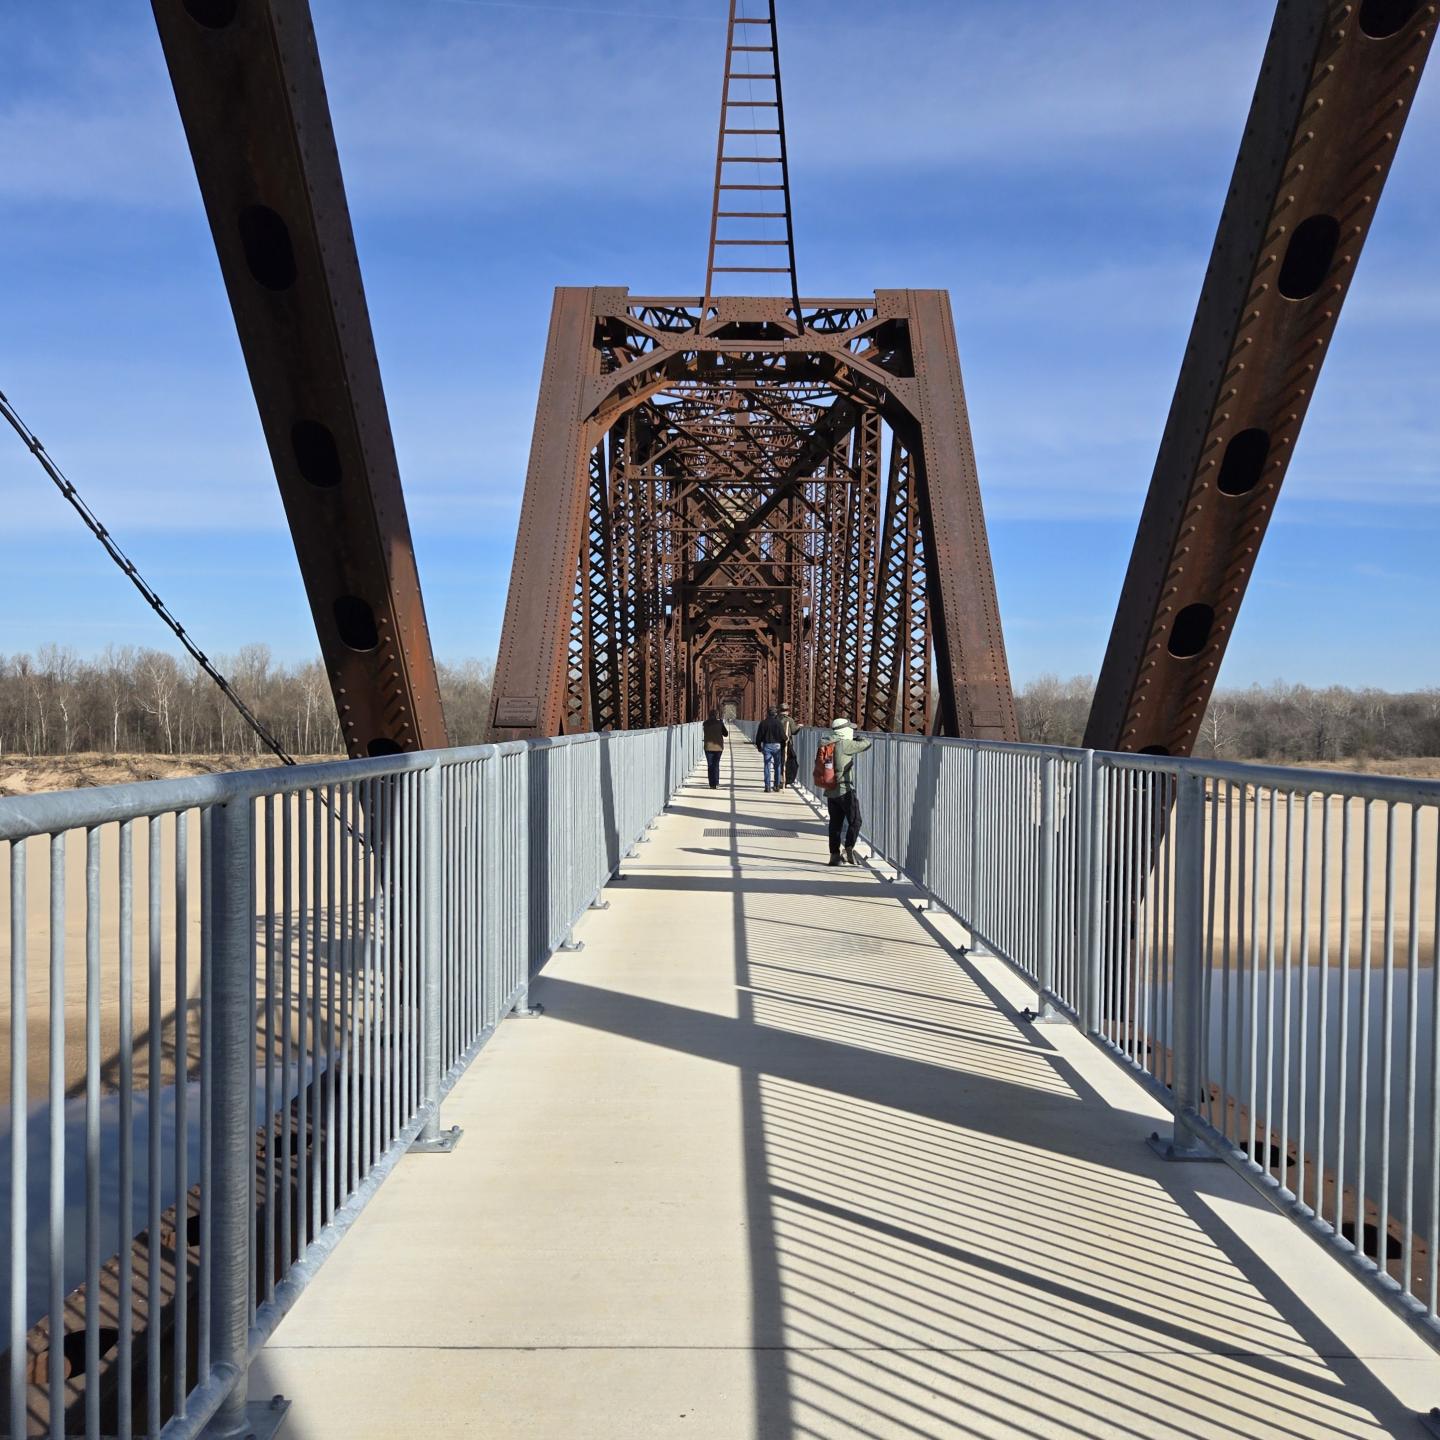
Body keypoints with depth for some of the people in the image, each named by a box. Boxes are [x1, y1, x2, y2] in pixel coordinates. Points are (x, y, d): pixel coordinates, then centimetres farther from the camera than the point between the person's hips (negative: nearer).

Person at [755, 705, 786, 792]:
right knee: (777, 766, 12)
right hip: (777, 746, 0)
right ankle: (777, 786, 14)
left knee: (767, 766, 2)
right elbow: (783, 736, -5)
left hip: (766, 746, 0)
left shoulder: (763, 723, -2)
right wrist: (783, 746, 9)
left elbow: (759, 736, 0)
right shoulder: (778, 723, -5)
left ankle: (767, 787, -3)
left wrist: (759, 747, 11)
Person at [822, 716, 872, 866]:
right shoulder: (845, 745, -12)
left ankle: (834, 855, 11)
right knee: (855, 821, 1)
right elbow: (866, 744, -5)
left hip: (830, 791, 7)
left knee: (835, 823, 10)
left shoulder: (826, 745, 6)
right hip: (845, 790, -7)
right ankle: (849, 850, -8)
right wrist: (858, 738, 17)